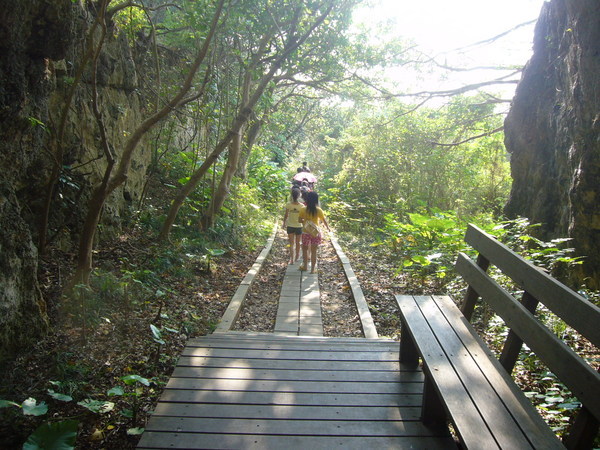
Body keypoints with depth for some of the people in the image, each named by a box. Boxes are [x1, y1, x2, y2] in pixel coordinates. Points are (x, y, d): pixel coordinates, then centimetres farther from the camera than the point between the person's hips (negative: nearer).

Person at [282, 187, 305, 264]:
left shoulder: (288, 205, -11)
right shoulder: (302, 206, -12)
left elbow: (286, 215, -3)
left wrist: (284, 223, 14)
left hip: (290, 226, 0)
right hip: (299, 226, 0)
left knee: (291, 243, 4)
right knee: (297, 243, 16)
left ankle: (291, 259, -8)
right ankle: (297, 257, 32)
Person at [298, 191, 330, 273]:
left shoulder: (303, 210, -9)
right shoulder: (318, 210, -11)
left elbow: (300, 220, -4)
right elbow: (324, 221, -5)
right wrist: (328, 227, 13)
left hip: (306, 232, 0)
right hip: (316, 233, 0)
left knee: (305, 249, 19)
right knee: (314, 251, 8)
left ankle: (305, 266, 31)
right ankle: (312, 269, 15)